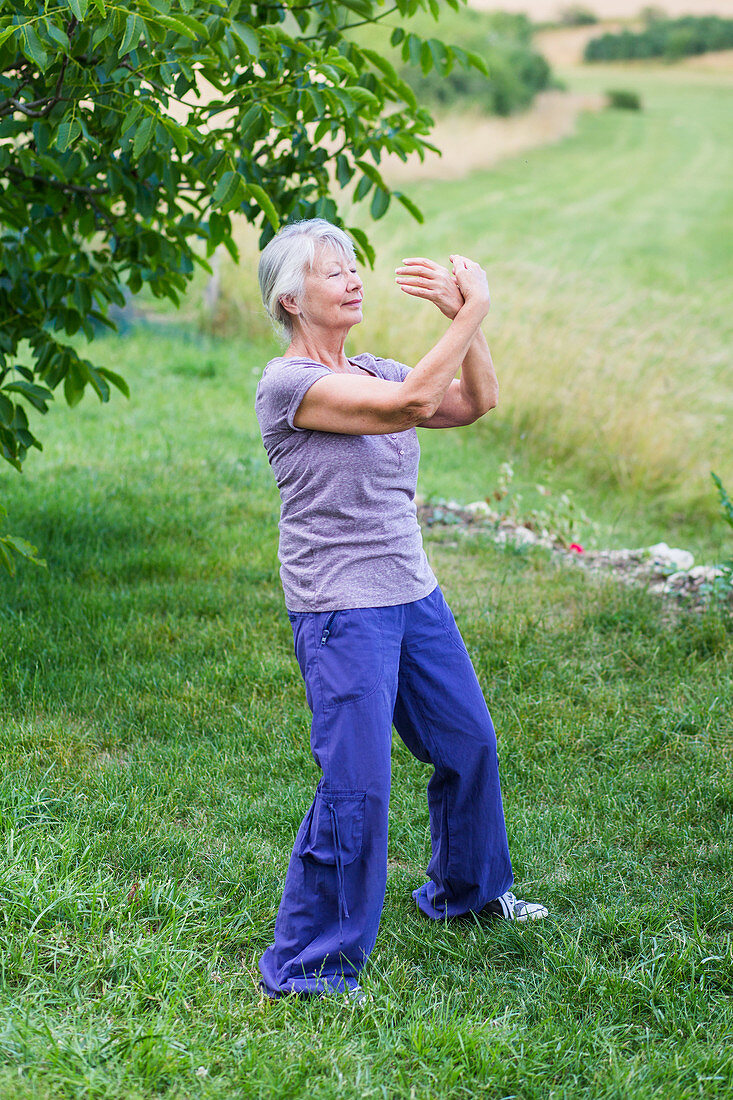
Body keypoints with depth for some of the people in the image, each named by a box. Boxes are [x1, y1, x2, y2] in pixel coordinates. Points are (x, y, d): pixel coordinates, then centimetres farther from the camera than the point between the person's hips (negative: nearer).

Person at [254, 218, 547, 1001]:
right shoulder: (287, 382, -14)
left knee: (469, 741, 19)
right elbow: (410, 403, -24)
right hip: (339, 611, -8)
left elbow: (475, 403, 3)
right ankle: (304, 966, 4)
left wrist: (463, 319, -9)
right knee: (356, 786, -10)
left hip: (413, 594, 8)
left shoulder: (372, 371, 11)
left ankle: (464, 887, 43)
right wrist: (470, 314, -17)